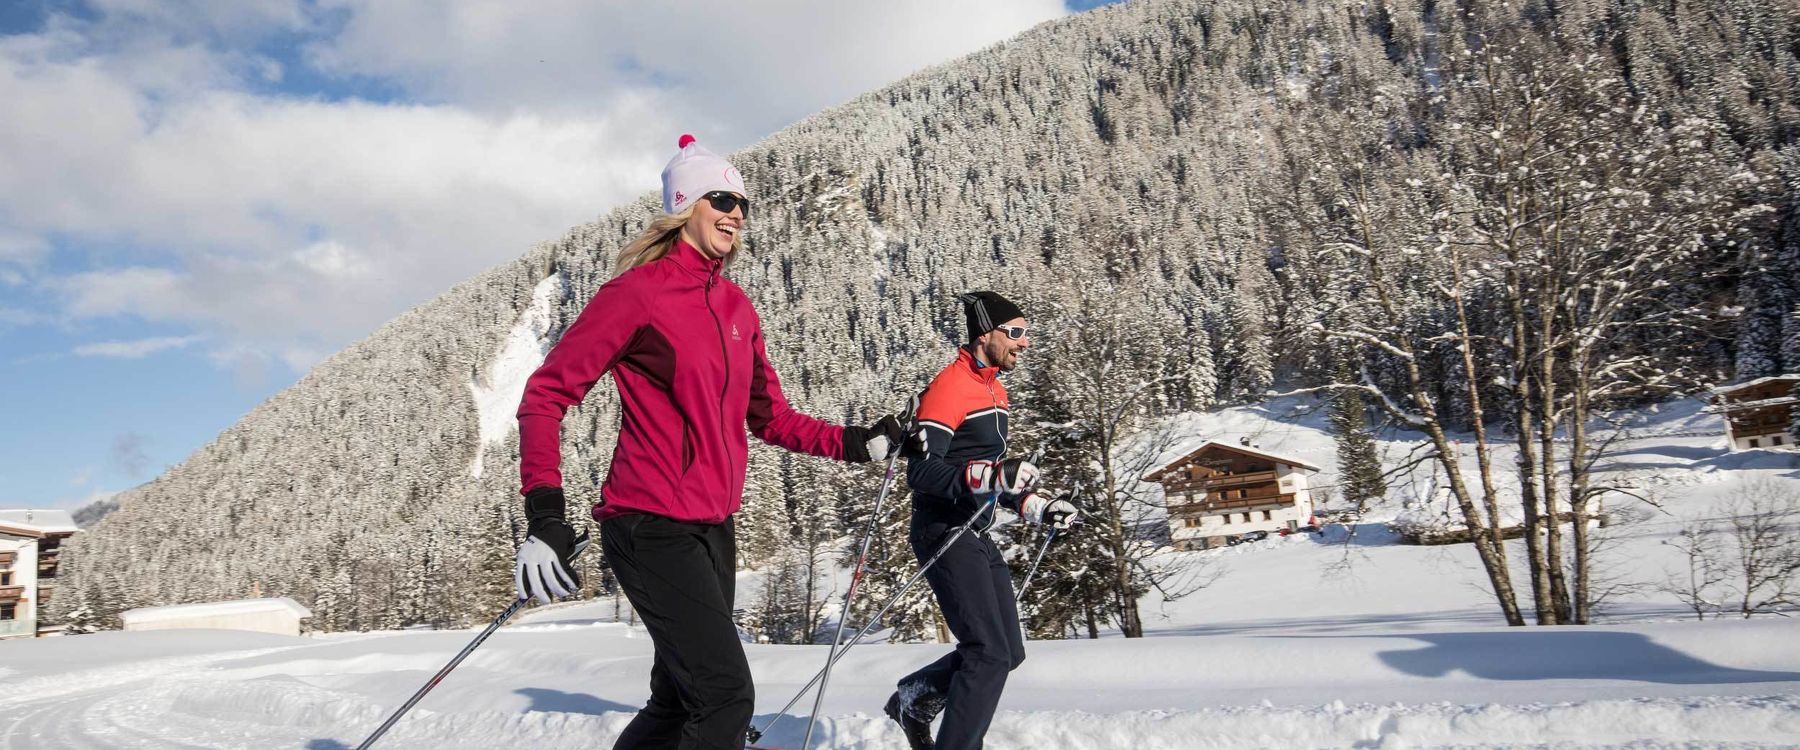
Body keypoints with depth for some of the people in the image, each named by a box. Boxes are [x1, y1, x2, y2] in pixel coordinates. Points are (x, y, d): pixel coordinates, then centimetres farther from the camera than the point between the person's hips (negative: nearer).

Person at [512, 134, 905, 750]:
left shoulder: (736, 307, 11)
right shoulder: (640, 290, -9)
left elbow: (770, 417, 18)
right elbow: (546, 395, -9)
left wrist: (852, 444, 3)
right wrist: (544, 514, -19)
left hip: (712, 530, 8)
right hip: (651, 528, -8)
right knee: (726, 696, -13)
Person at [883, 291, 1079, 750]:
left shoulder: (995, 390, 16)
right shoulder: (949, 387, -14)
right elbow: (922, 472, -23)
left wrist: (1037, 508, 15)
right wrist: (992, 474, -33)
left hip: (976, 537, 10)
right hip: (943, 535, -9)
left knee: (1008, 652, 10)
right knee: (991, 653, -13)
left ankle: (913, 699, 26)